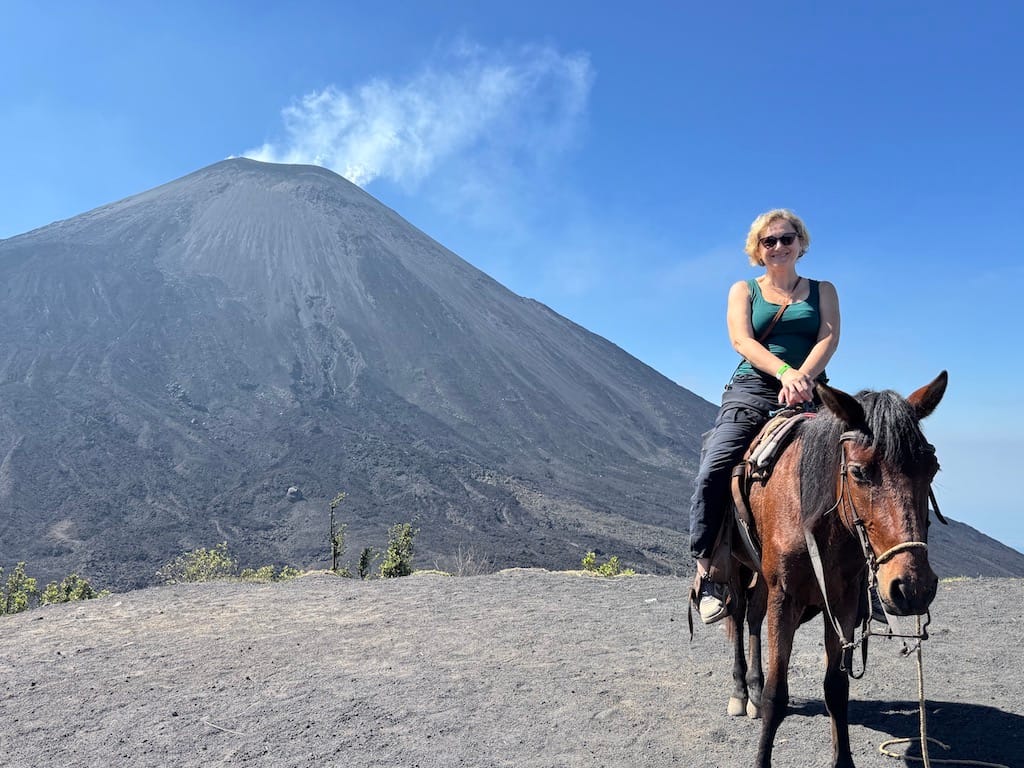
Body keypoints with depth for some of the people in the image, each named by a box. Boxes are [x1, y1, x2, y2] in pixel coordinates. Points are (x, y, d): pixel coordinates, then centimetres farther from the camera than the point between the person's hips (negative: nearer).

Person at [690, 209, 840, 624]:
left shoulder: (822, 291, 20)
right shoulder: (744, 290, 17)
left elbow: (829, 338, 2)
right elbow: (742, 340, -1)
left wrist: (802, 377, -19)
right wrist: (784, 372, -20)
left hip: (808, 395, 1)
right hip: (752, 391, -1)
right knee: (713, 472, -23)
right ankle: (706, 571, -14)